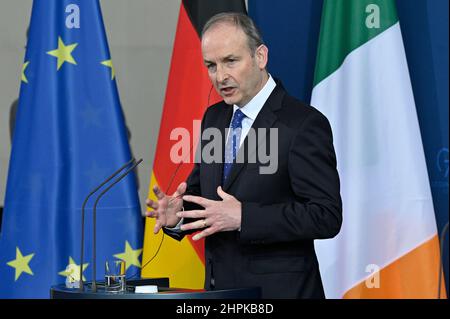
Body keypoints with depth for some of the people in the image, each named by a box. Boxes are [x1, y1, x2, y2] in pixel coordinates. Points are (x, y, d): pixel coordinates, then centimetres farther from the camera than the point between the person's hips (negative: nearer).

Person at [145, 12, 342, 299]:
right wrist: (177, 214, -7)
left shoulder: (304, 124, -14)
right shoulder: (214, 118, 9)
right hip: (220, 287, 6)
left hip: (277, 289, -6)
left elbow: (326, 216, -20)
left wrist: (243, 217, -27)